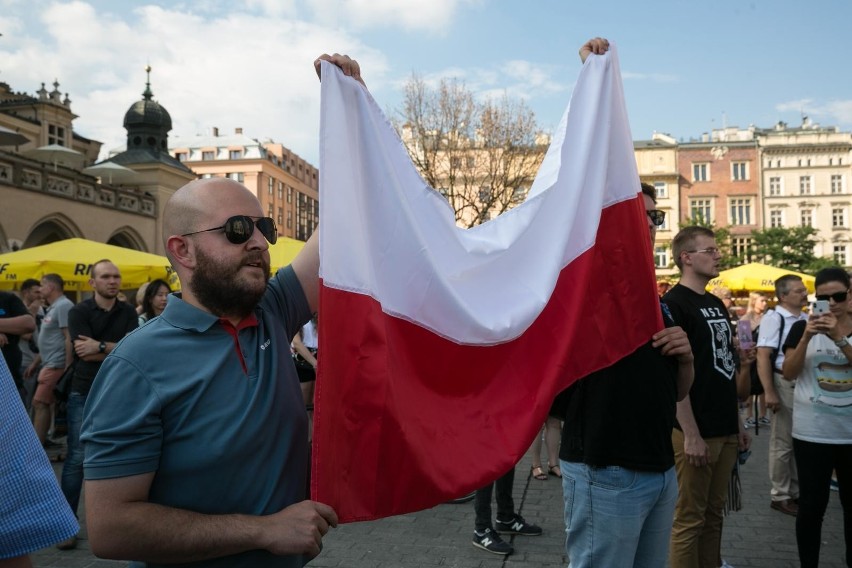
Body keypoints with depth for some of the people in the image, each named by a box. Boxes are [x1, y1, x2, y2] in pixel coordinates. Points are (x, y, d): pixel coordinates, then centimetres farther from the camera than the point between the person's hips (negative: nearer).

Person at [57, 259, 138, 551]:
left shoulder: (128, 312, 3)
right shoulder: (79, 312, -4)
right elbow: (84, 352, -14)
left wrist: (100, 346, -17)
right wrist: (117, 349, -11)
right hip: (84, 393, -2)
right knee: (77, 457, -2)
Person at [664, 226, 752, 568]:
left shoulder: (716, 304, 14)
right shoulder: (674, 304, -12)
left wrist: (738, 424, 16)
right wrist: (690, 434, -19)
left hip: (725, 430, 8)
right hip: (696, 432, -8)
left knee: (713, 515, 16)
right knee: (689, 520, 2)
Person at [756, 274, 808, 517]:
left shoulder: (806, 319, 10)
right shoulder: (773, 318, -12)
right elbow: (763, 355, -18)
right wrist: (769, 392, -23)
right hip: (785, 384, -7)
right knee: (783, 442, 3)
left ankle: (796, 491, 29)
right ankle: (780, 495, 16)